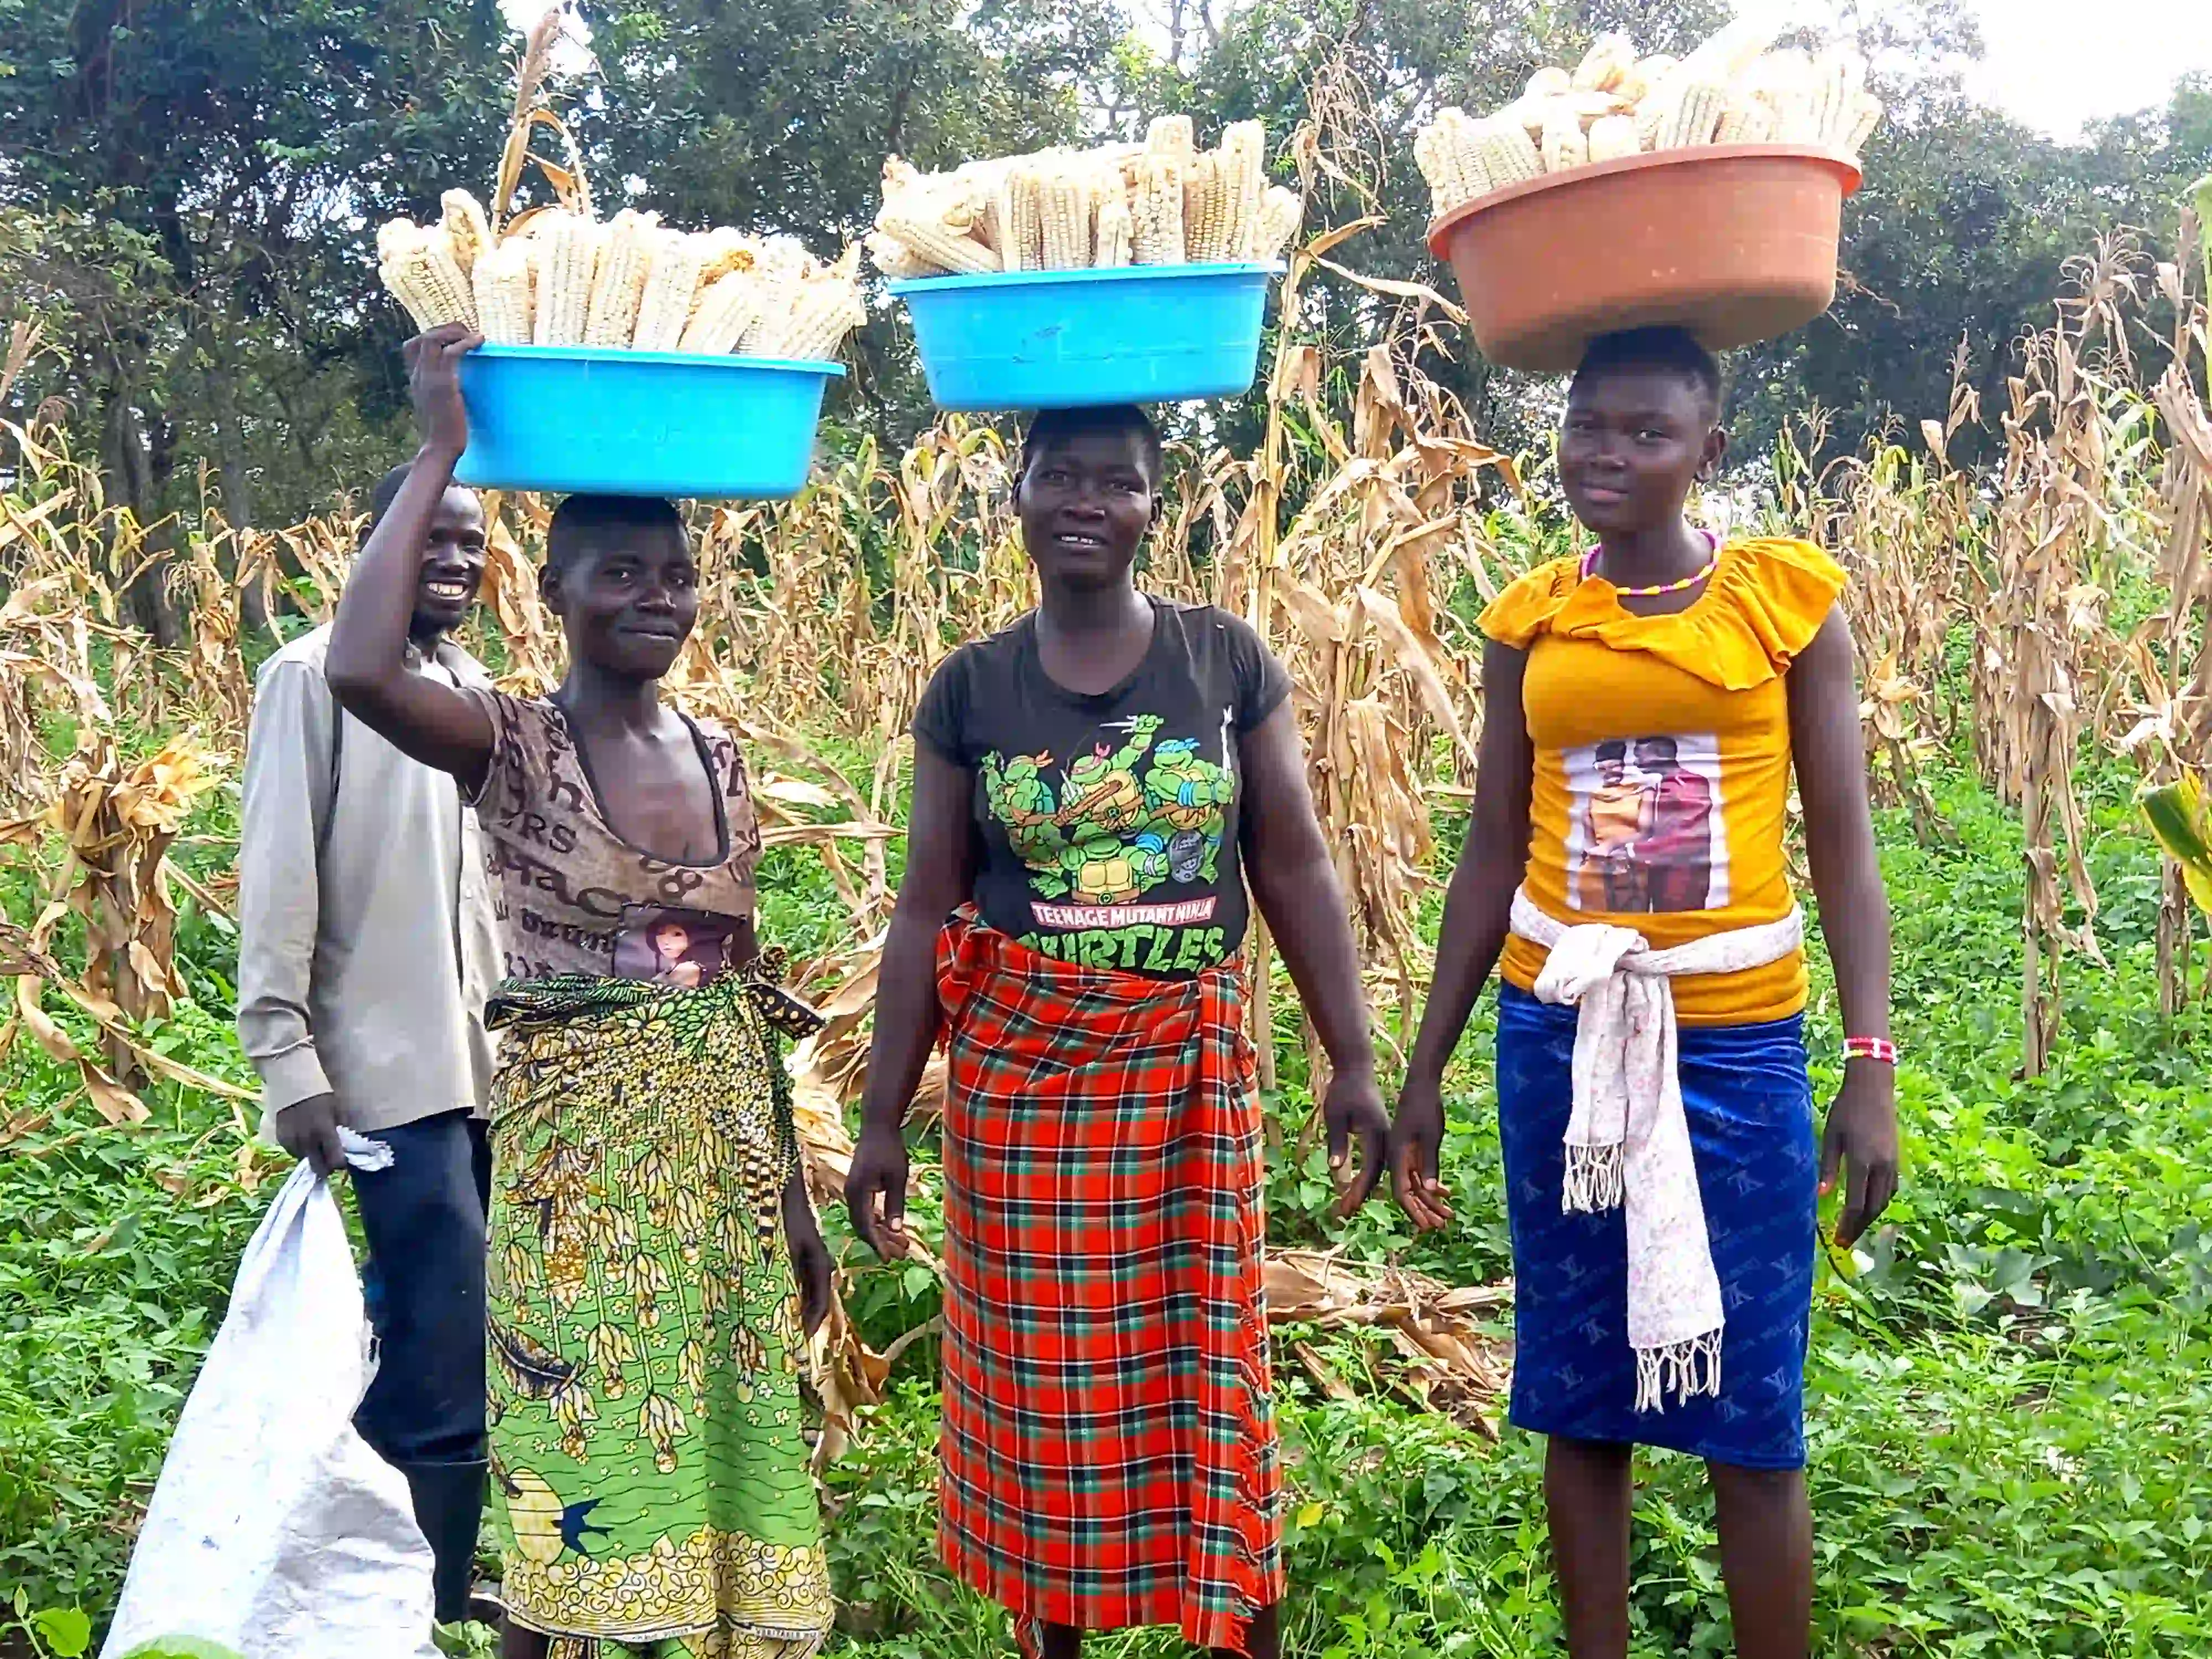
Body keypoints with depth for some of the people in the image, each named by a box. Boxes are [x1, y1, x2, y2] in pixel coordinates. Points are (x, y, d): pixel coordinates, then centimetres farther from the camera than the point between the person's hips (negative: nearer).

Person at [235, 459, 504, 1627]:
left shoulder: (474, 687, 15)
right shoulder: (315, 675, -6)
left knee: (420, 1349, 12)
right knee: (442, 1377, -9)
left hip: (486, 1062, 7)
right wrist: (285, 1057, -14)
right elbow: (278, 876, -10)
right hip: (395, 1067, -7)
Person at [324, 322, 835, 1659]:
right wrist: (442, 453, -20)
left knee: (720, 1453, 12)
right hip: (578, 1151, -5)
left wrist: (794, 1196, 12)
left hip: (728, 1145, 5)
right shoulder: (512, 745, -7)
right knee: (577, 1477, 2)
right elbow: (360, 670, -29)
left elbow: (748, 984, 12)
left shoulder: (720, 754, 8)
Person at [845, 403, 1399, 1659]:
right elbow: (926, 912, 2)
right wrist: (883, 1120, 0)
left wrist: (1355, 1064, -4)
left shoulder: (1230, 660, 0)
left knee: (1213, 1365, 5)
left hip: (1192, 1064, 0)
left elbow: (1296, 870, 1)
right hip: (1022, 1068, 1)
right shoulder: (972, 687, 1)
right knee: (1041, 1372, 8)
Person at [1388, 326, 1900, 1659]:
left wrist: (1872, 1064, -11)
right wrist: (1426, 1070, 9)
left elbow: (1843, 844, -2)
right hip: (1560, 1033, 3)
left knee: (1751, 1414, 1)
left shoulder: (1788, 598, -1)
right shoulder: (1533, 620, 6)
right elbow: (1493, 854, 9)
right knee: (1581, 1398, 9)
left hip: (1736, 1043, -2)